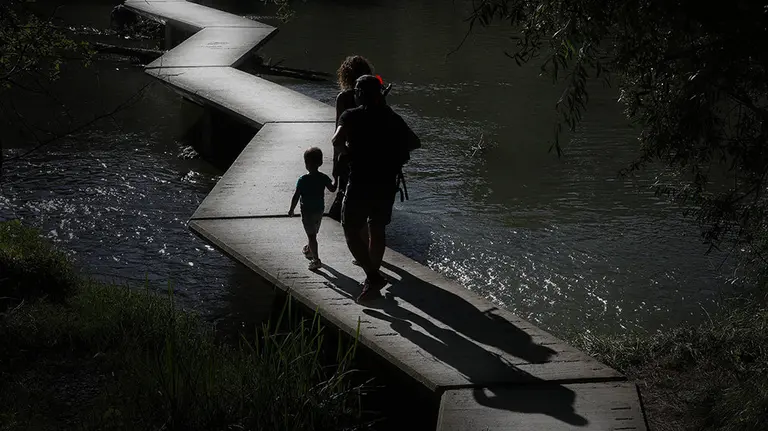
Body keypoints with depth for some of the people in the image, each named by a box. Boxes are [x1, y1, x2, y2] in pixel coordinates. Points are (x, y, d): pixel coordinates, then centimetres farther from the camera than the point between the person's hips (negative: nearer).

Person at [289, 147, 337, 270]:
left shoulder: (303, 180, -19)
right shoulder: (323, 178, -7)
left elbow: (296, 196, -15)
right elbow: (332, 189, 7)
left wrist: (291, 210, -4)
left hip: (307, 211, -5)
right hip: (319, 210, 5)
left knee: (311, 235, -4)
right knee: (313, 233, 24)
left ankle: (316, 259, -11)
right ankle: (309, 249, 47)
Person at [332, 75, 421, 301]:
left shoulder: (351, 116, -6)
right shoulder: (392, 117, 9)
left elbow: (337, 140, -22)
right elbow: (415, 143, 13)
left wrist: (342, 150, -1)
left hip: (360, 182, -5)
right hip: (387, 182, 5)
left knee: (351, 231, 3)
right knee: (377, 229, 19)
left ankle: (373, 276, -10)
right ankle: (373, 274, 28)